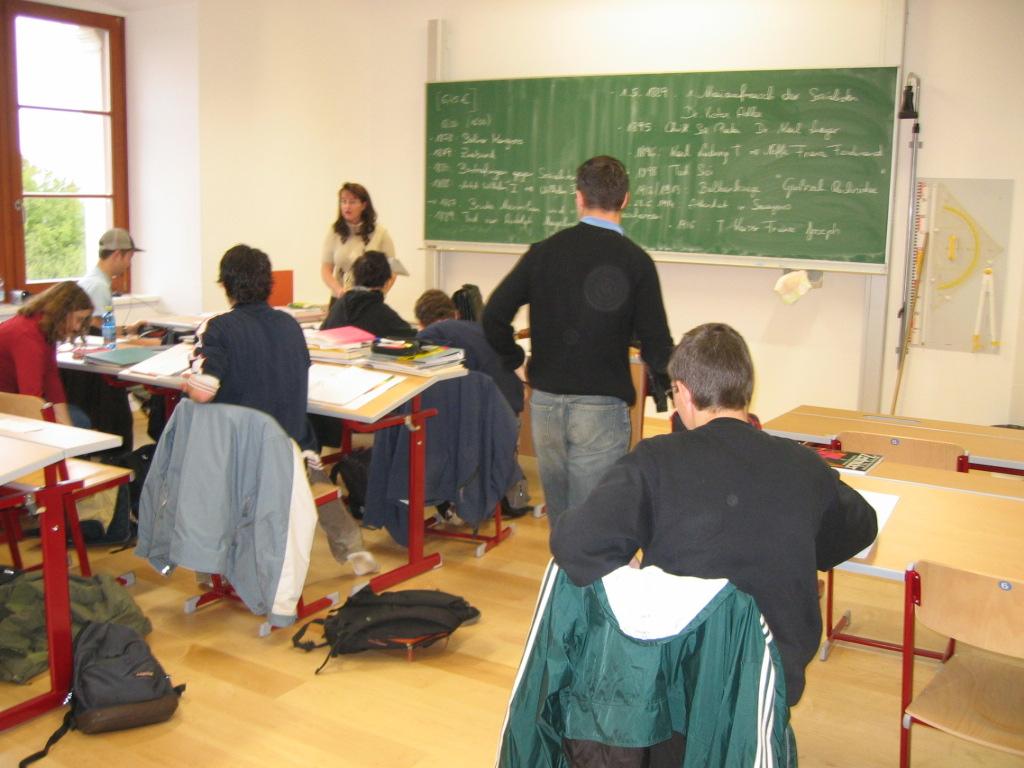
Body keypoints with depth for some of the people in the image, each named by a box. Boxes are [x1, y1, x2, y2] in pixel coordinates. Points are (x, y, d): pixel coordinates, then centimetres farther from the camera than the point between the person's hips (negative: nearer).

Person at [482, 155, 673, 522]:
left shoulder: (544, 251, 0)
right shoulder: (635, 261, -8)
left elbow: (493, 316, -3)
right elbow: (655, 343, -7)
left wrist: (514, 358, 13)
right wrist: (667, 382, 13)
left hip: (545, 402, 3)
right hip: (602, 406, -3)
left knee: (559, 516, 18)